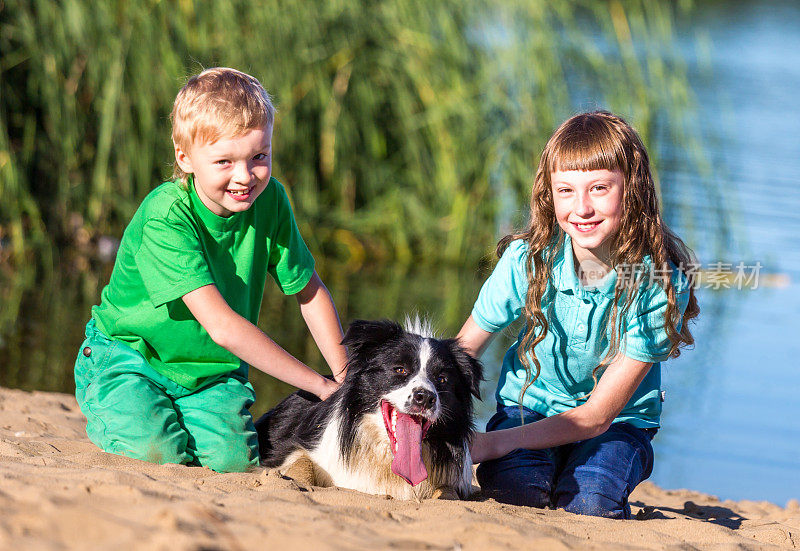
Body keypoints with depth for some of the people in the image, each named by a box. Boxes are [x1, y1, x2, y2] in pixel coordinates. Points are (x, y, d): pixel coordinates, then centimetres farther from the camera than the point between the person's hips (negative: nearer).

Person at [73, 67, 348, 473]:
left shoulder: (270, 201, -11)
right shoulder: (165, 218, -29)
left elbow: (309, 292, 5)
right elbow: (221, 325, -35)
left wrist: (346, 375, -7)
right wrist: (320, 386, -34)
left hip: (214, 369, 4)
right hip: (129, 357, -4)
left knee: (233, 457, -22)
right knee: (155, 452, -27)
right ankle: (117, 418, 8)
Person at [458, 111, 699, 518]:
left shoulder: (662, 281, -23)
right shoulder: (527, 259, -19)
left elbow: (599, 414, -21)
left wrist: (496, 442, -31)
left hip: (618, 419, -1)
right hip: (529, 404, 1)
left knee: (588, 502, -31)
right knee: (512, 486, -30)